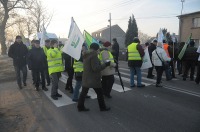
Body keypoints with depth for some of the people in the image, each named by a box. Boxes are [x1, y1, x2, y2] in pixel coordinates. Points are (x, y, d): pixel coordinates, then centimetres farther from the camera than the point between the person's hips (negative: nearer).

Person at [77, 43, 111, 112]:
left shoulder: (86, 55, 8)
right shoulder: (93, 55, -19)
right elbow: (96, 68, -23)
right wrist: (106, 64, -18)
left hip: (86, 78, 8)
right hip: (93, 79, -8)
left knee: (83, 93, 12)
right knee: (100, 93, 9)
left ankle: (80, 107, 21)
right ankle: (103, 107, 23)